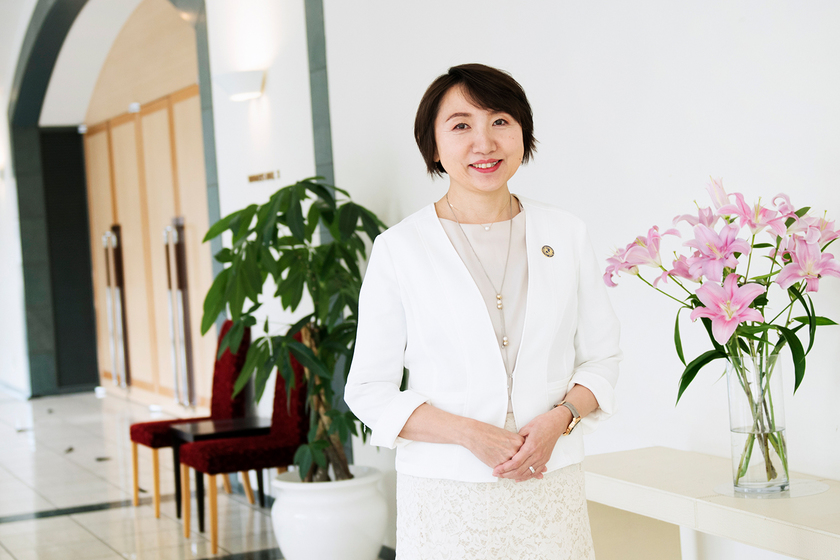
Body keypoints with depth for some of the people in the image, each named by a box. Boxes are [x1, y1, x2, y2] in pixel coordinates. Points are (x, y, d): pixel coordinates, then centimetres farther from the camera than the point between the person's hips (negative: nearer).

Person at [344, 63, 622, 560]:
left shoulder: (565, 235, 5)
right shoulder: (399, 250, -4)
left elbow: (602, 355, 9)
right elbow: (369, 390, -3)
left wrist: (559, 419, -10)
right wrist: (471, 434, -15)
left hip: (551, 486, 2)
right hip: (448, 495, -2)